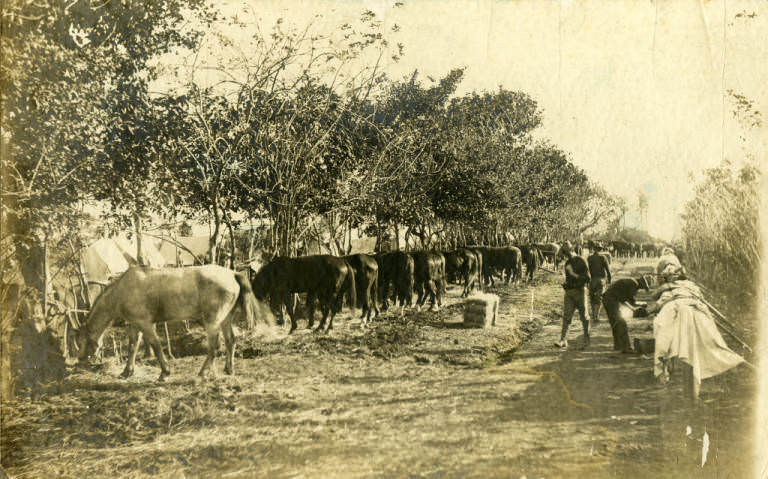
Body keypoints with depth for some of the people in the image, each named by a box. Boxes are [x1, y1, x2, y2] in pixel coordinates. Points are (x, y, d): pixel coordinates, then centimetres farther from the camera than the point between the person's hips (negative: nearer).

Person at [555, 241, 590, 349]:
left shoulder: (581, 261, -6)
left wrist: (576, 284, -21)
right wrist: (566, 285, 6)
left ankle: (586, 339, 14)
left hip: (579, 291, -5)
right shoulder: (567, 263, 14)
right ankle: (563, 340, -7)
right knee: (566, 316, -3)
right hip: (568, 292, 5)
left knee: (583, 316, 3)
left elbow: (587, 277, -11)